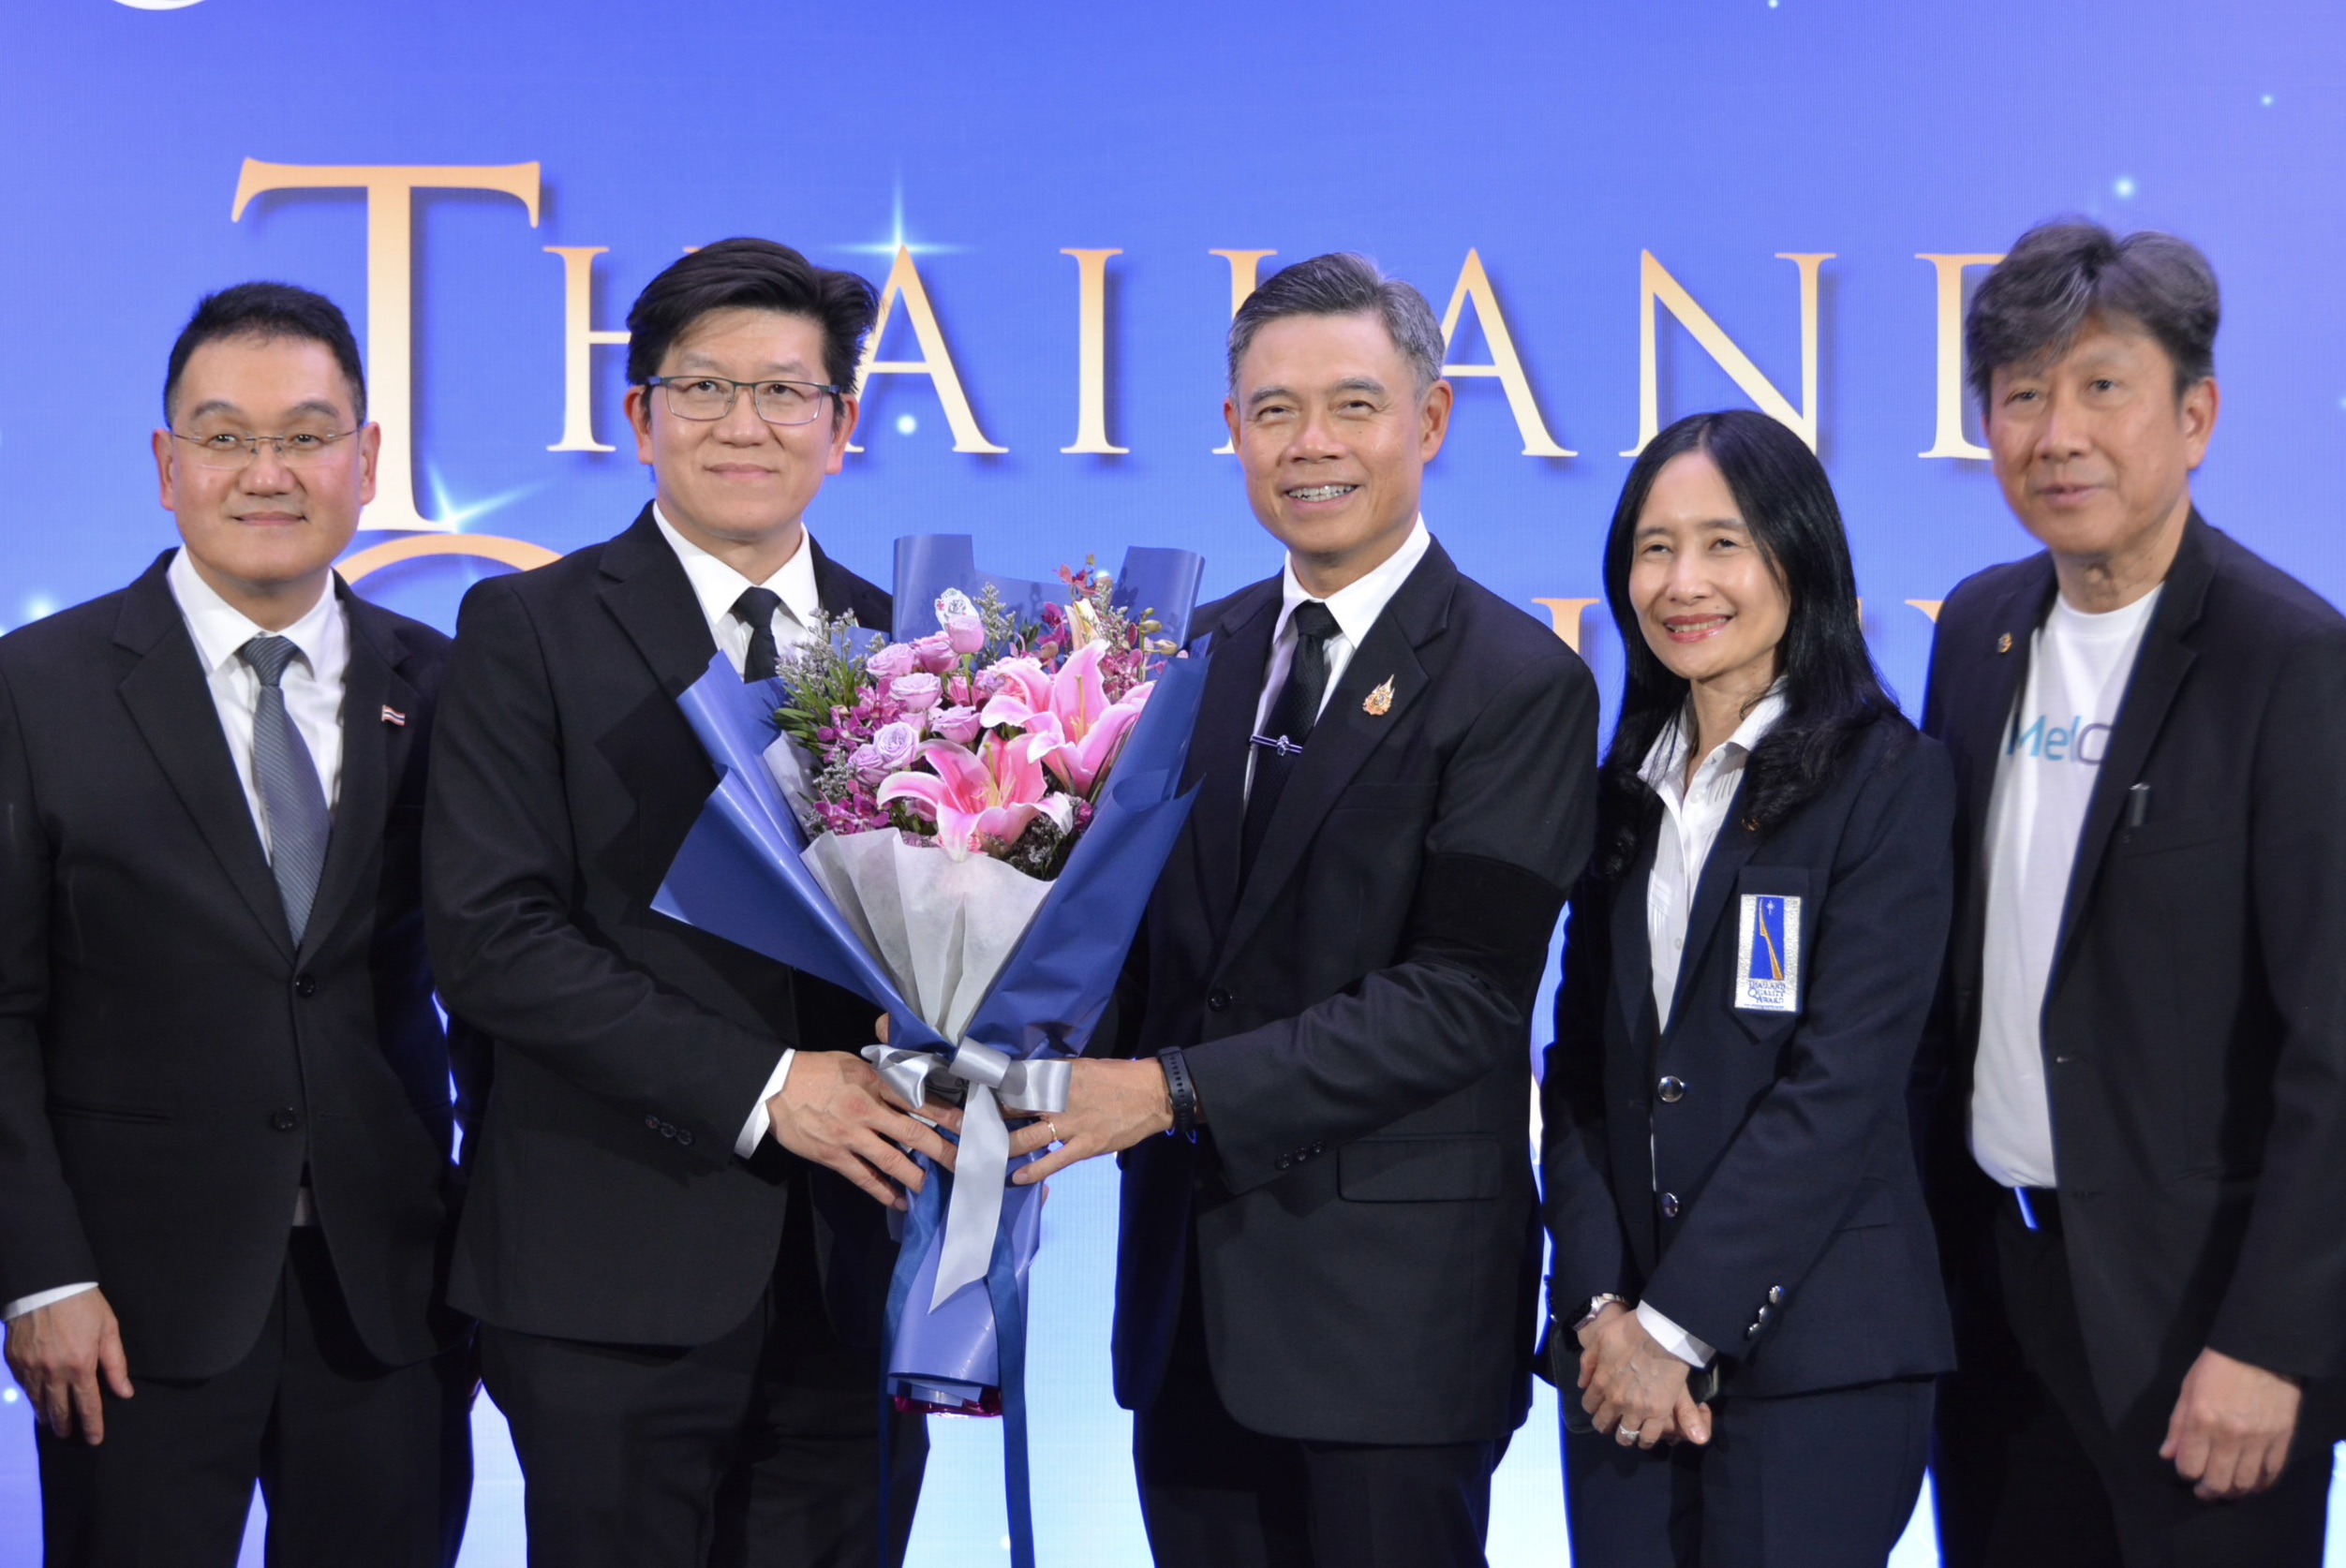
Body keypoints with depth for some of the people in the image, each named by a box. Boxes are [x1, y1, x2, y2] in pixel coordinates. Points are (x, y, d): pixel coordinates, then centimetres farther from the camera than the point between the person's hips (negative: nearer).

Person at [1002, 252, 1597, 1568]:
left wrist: (1177, 1088, -20)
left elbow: (1463, 999, -16)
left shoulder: (1519, 682, -9)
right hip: (1190, 1275, 6)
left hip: (1393, 1299, -5)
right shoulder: (1199, 654, 11)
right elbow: (1160, 916, 12)